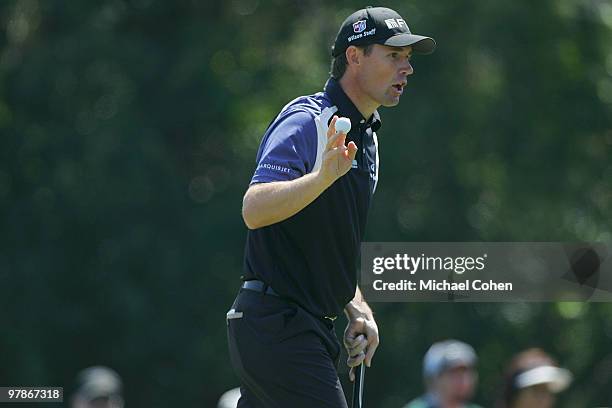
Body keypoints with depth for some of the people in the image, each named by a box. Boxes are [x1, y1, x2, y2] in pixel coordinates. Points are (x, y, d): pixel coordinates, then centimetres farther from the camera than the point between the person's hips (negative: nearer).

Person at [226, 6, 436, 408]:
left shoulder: (366, 136, 19)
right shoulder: (307, 121, -12)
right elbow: (254, 210, -27)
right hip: (276, 325, -10)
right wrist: (324, 175, -40)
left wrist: (358, 309, 15)